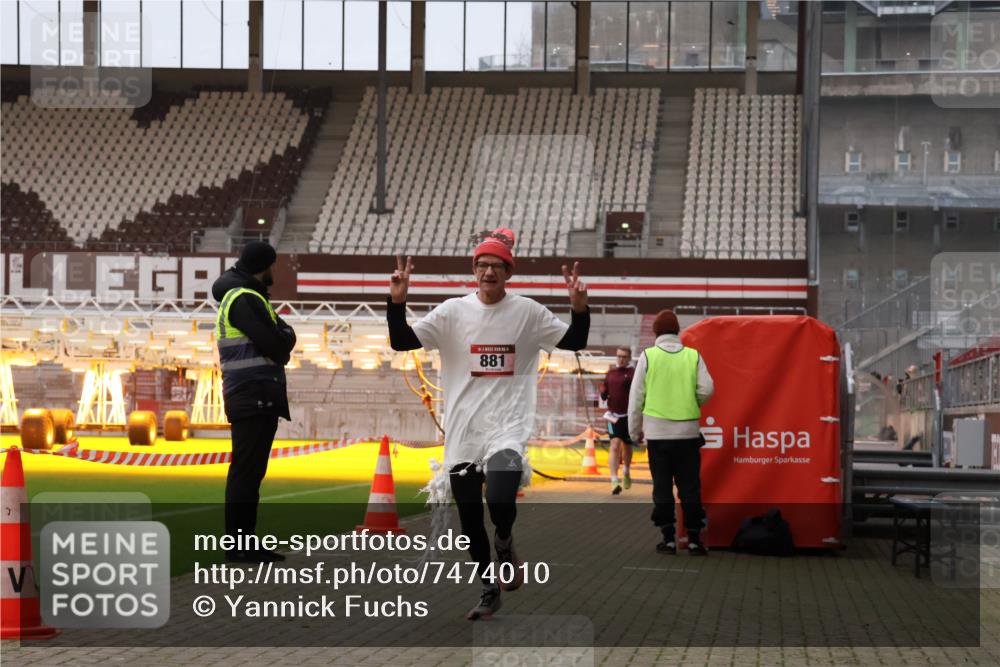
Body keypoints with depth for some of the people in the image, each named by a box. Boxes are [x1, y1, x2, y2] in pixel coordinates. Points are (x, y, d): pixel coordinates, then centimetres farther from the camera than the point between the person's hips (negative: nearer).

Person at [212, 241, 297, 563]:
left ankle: (244, 544, 16)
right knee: (246, 472, -9)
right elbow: (278, 346, -16)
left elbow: (278, 344, 20)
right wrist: (286, 333, 3)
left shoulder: (235, 296, 20)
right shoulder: (244, 299, -12)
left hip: (253, 400, 10)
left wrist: (279, 337, 0)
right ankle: (238, 546, -7)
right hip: (255, 398, -10)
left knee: (249, 473, 12)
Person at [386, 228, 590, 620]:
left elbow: (574, 342, 5)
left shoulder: (528, 312, 1)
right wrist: (397, 301, -18)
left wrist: (579, 307, -13)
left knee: (500, 501, -25)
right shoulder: (453, 312, 2)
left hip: (507, 427, -2)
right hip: (462, 431, 2)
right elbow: (401, 341, -3)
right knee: (469, 519, 7)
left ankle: (504, 543, 11)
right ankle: (489, 591, 27)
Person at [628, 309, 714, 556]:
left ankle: (669, 538, 5)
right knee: (690, 486, 7)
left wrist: (635, 430, 10)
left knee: (662, 487, 6)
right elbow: (706, 389, -4)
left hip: (657, 431, -1)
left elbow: (636, 396, 0)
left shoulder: (648, 356, -1)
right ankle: (694, 539, 5)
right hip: (688, 431, 1)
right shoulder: (693, 355, 1)